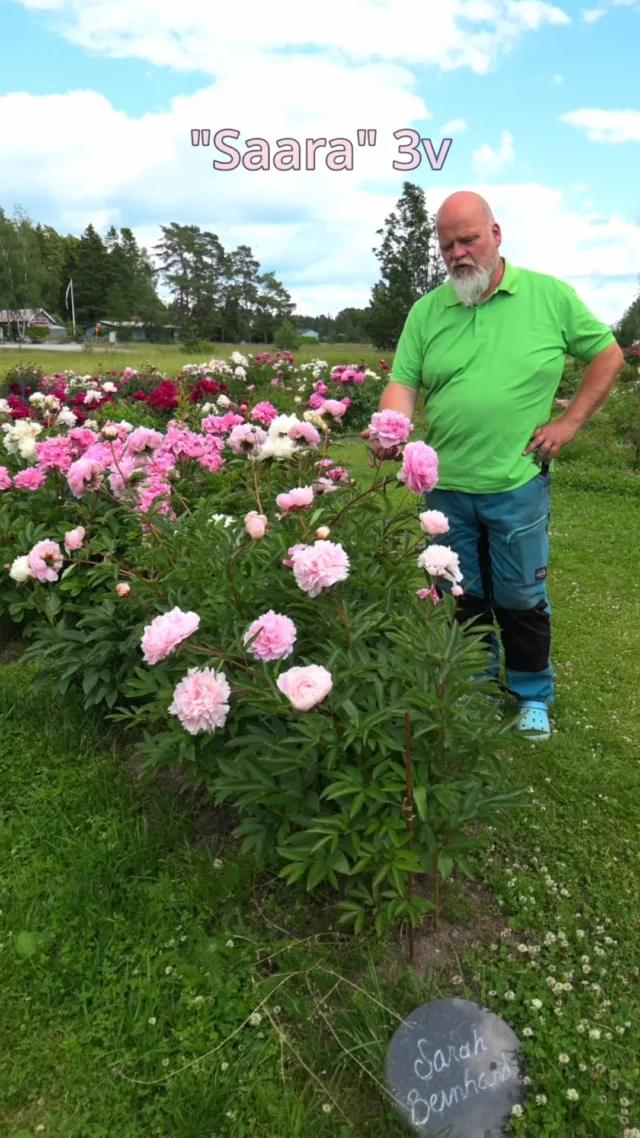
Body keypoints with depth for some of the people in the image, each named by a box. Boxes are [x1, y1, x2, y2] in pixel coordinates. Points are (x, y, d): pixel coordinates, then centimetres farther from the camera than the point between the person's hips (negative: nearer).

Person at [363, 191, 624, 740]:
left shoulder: (550, 295, 0)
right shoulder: (426, 311, 5)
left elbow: (608, 355, 8)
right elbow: (403, 382, 1)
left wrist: (570, 422, -1)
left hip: (517, 484, -2)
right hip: (446, 486, 3)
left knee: (521, 598, 8)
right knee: (461, 599, 13)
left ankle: (533, 696, 30)